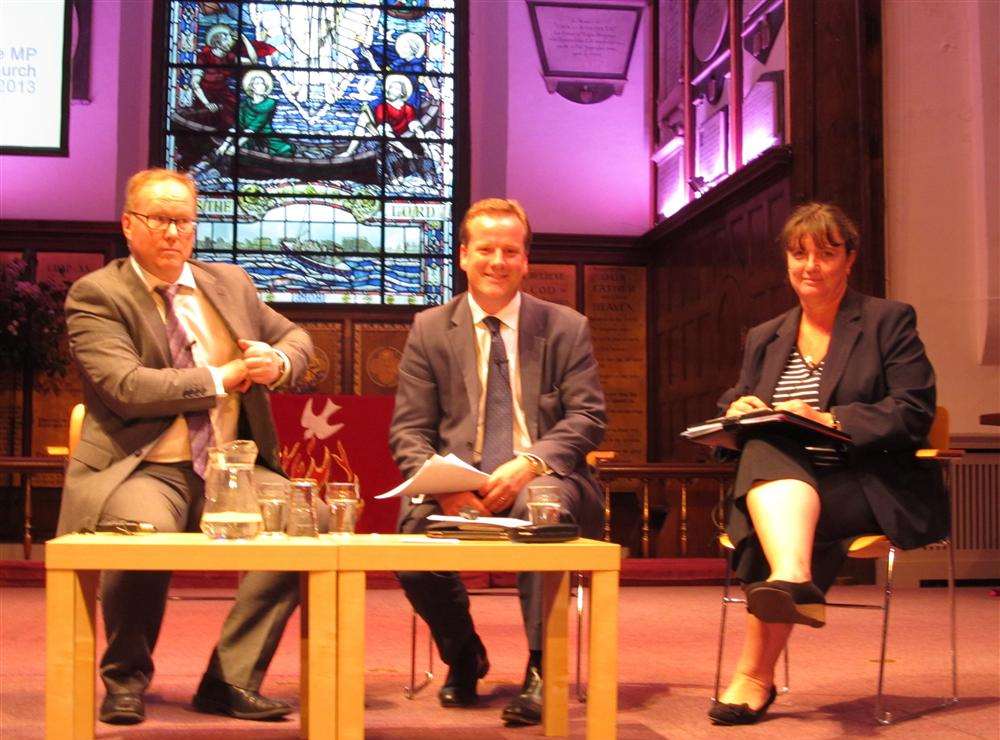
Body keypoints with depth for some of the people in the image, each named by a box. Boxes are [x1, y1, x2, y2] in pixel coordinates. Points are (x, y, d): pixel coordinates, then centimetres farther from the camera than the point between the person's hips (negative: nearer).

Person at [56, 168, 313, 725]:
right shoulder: (95, 295, 0)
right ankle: (125, 680, -7)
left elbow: (296, 337, 25)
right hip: (144, 470, -4)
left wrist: (278, 363, 0)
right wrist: (223, 378, -10)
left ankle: (231, 680, -12)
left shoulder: (230, 283, 17)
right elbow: (126, 387, -14)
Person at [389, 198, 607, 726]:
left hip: (541, 480, -1)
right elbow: (408, 431, 5)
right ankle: (462, 657, 3)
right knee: (415, 531, -30)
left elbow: (588, 419, 1)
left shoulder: (566, 328, 9)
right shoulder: (429, 330, 10)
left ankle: (540, 671, -20)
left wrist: (529, 464, -18)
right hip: (456, 484, 1)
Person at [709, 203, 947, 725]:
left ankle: (756, 676, -37)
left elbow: (914, 413, -5)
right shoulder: (764, 338, 22)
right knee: (766, 450, -35)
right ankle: (795, 580, -57)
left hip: (868, 487, -3)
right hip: (777, 484, 4)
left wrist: (830, 421, -20)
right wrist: (739, 413, -7)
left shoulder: (889, 321, 7)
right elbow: (733, 407, 20)